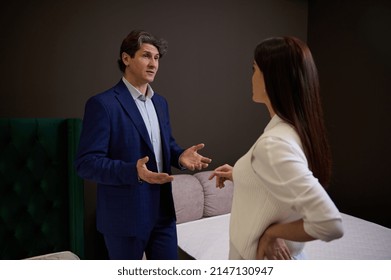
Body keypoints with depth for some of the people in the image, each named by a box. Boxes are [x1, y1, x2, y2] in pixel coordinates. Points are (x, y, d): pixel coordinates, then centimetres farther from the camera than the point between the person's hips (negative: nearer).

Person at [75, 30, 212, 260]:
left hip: (163, 211, 7)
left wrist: (180, 155, -5)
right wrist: (133, 171, -32)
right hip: (125, 215, -6)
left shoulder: (160, 102, 10)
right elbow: (86, 163, -18)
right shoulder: (103, 104, -14)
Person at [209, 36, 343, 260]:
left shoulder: (274, 144, -29)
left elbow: (331, 224, -33)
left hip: (261, 260, -8)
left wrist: (272, 232, -20)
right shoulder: (298, 130, -1)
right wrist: (240, 175, 9)